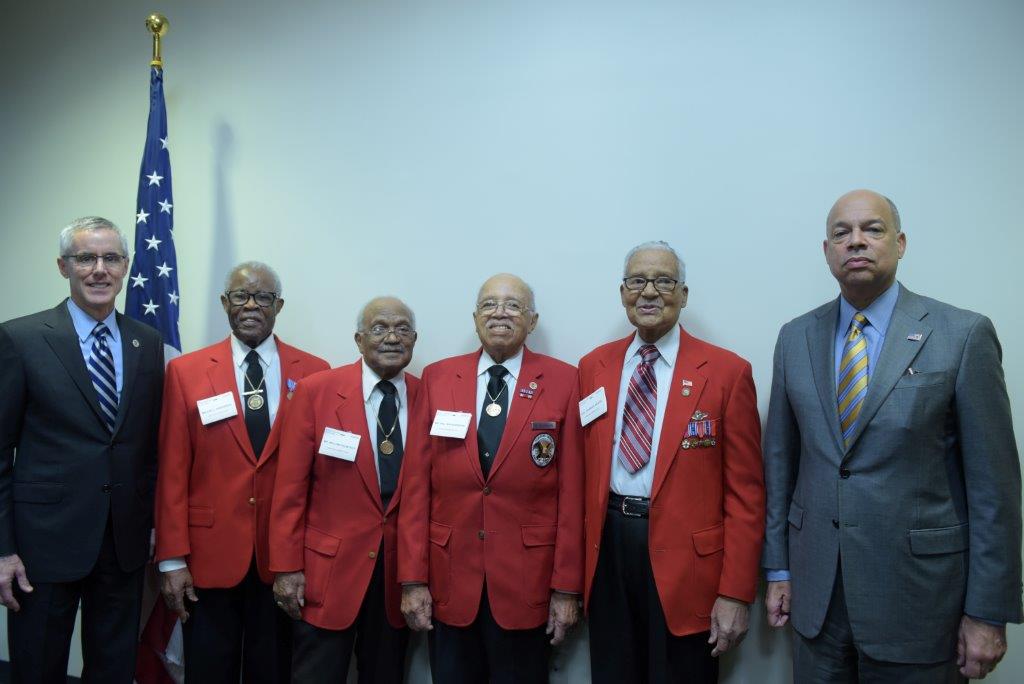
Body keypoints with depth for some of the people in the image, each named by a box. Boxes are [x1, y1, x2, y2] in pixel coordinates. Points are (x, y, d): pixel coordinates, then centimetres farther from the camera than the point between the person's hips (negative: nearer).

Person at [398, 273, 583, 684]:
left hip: (526, 580, -1)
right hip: (449, 578, 2)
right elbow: (416, 483, 1)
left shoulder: (562, 381, -3)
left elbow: (570, 490, -4)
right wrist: (412, 577, -2)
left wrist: (566, 587, -4)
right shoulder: (437, 377, 2)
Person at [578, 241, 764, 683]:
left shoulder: (726, 372, -6)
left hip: (685, 557, -3)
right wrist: (577, 562, 5)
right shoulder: (593, 367, 6)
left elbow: (745, 492, -6)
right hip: (606, 549, 3)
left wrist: (735, 593, -9)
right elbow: (584, 474, 8)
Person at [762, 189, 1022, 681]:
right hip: (816, 587, 3)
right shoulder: (796, 338, 3)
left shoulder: (963, 335, -8)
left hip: (916, 587, -3)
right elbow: (781, 458, 7)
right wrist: (779, 567, 8)